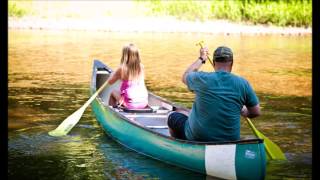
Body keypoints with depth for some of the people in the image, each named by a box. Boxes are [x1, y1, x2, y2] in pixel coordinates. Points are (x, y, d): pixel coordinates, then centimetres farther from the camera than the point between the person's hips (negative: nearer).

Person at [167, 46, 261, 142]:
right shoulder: (242, 83, -9)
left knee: (173, 117, 24)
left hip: (196, 138, -2)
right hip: (230, 140, 2)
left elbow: (185, 77, 15)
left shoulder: (202, 79, -10)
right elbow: (256, 112, 1)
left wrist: (201, 59, 28)